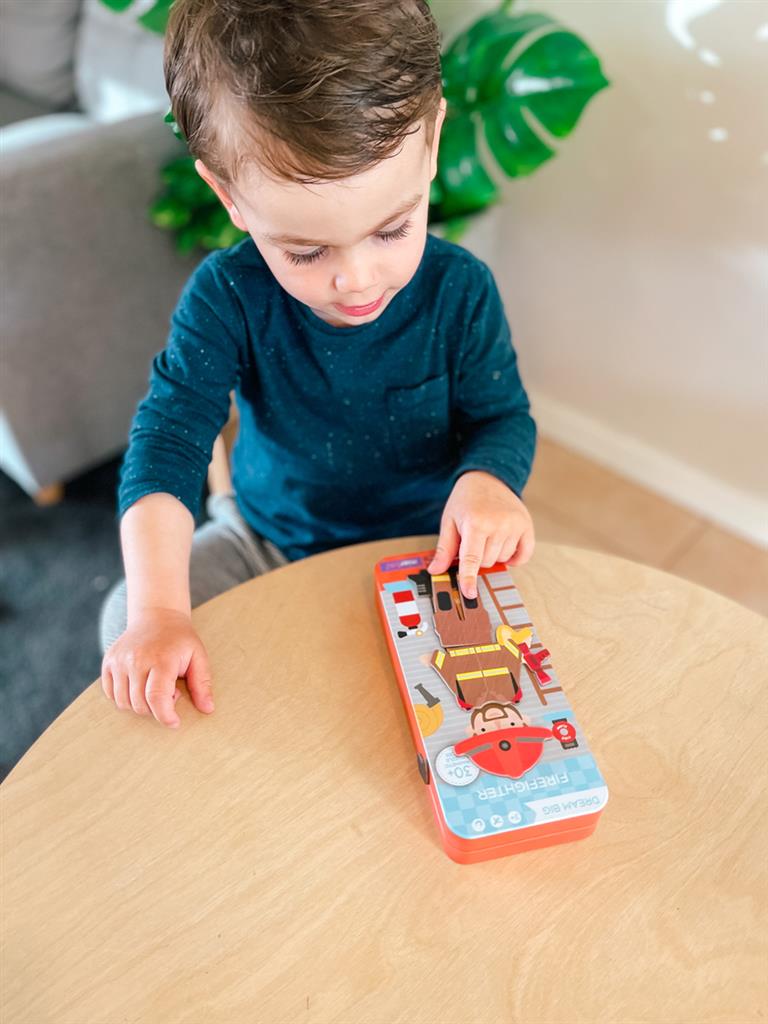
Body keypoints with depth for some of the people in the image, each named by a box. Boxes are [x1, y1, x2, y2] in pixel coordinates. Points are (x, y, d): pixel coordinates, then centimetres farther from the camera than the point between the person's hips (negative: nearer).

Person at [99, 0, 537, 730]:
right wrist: (157, 611, -36)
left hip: (423, 546, 0)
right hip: (267, 540, 2)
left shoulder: (458, 291, -18)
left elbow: (502, 417, -8)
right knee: (125, 622, -10)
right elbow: (167, 436, -24)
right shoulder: (226, 296, -19)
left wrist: (485, 479, -35)